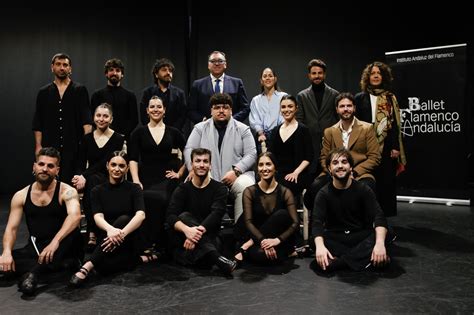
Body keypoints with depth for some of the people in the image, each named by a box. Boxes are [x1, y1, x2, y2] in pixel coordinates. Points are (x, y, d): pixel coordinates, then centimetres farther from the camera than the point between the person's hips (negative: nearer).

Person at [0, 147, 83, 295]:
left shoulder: (67, 192, -9)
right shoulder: (21, 196, 5)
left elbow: (75, 216, -29)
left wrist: (55, 241, -43)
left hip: (61, 248, -3)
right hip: (35, 248, 4)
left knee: (73, 231, -35)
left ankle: (36, 270, -31)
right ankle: (58, 264, -22)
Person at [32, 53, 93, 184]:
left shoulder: (80, 90, 5)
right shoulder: (43, 92, 11)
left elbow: (86, 118, -3)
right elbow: (38, 123, 10)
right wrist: (38, 146, 2)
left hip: (74, 147, -2)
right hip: (49, 147, 2)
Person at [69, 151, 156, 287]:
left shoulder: (134, 189, -1)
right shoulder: (98, 191, 4)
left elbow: (141, 215, -18)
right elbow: (98, 217, -13)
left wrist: (122, 233, -38)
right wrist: (110, 229, -38)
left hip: (130, 240, 0)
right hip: (107, 239, 1)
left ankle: (88, 266, -30)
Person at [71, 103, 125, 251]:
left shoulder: (118, 139, 0)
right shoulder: (87, 139, 11)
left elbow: (105, 163, -12)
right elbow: (81, 163, 3)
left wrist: (85, 177, -24)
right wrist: (79, 176, -20)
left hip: (109, 180, -2)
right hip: (90, 179, 2)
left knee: (91, 181, -36)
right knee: (90, 181, -34)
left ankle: (92, 233, -38)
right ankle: (93, 232, -36)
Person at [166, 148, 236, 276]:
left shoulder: (219, 188, 2)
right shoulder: (182, 189, 4)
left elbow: (217, 213, -17)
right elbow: (170, 216, -12)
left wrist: (198, 232, -34)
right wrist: (187, 230, -34)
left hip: (209, 237, -3)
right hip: (182, 240, 3)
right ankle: (216, 257, -39)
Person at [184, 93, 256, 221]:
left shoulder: (243, 129, 12)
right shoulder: (200, 128, 17)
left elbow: (251, 154, 3)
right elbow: (189, 149, 8)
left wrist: (236, 171, -13)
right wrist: (193, 168, -12)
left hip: (237, 175, 0)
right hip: (207, 176, 1)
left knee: (246, 186, -33)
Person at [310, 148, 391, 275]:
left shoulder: (363, 190, -1)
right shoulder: (324, 193, -3)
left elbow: (379, 217, -14)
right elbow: (317, 222, -16)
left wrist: (379, 243, -34)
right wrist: (319, 246, -38)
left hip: (361, 236, 1)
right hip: (335, 238, -1)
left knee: (385, 236, -30)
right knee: (314, 241, -32)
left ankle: (337, 261, -28)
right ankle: (364, 257, -25)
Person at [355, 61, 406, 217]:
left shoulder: (390, 98, 10)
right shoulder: (360, 98, 5)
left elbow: (395, 124, 6)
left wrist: (396, 147, -2)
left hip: (386, 148, 1)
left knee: (386, 182, 2)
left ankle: (384, 214, 13)